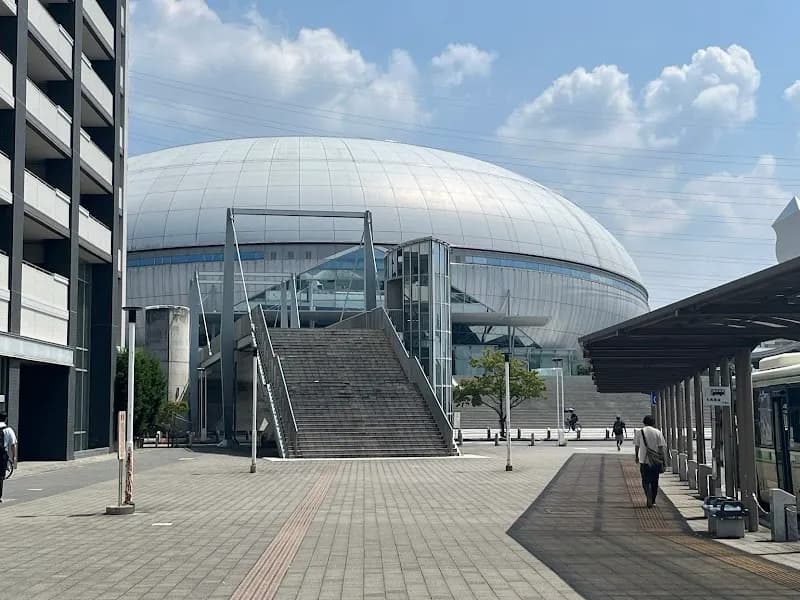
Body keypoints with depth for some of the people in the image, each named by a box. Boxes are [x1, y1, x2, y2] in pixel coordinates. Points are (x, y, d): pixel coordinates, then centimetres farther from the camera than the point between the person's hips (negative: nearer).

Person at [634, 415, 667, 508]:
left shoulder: (639, 432, -1)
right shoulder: (658, 432, -2)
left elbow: (637, 446, 6)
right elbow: (662, 447, -4)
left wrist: (637, 457, 22)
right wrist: (663, 461, 0)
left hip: (644, 460, -1)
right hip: (656, 460, 1)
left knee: (646, 481, 3)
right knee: (654, 481, 14)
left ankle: (649, 498, -19)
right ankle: (653, 501, 22)